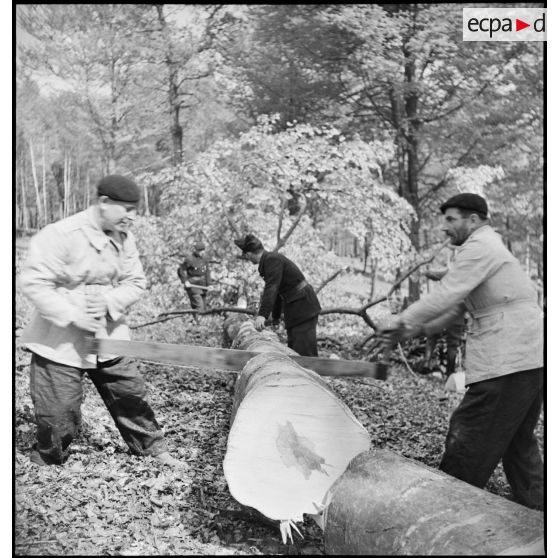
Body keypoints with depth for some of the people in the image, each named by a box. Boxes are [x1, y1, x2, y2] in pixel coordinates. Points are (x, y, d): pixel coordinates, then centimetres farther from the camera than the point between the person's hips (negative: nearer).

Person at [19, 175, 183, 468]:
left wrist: (109, 302, -17)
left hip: (108, 336, 6)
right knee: (59, 414, 3)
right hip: (60, 342, -6)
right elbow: (32, 281, -22)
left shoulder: (124, 238, -1)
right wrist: (73, 315, -26)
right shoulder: (61, 235, -21)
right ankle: (45, 467, 28)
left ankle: (153, 448, 33)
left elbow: (135, 281, 3)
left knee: (131, 394, 14)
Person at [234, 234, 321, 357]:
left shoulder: (272, 260, -17)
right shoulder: (269, 260, 13)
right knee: (293, 349, 13)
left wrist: (262, 315, -42)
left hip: (303, 304, -10)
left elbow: (271, 288, -32)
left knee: (304, 350, -12)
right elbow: (277, 291, 22)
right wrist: (275, 316, 31)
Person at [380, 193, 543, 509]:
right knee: (517, 439, 19)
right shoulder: (488, 247, 23)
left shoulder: (480, 247, -9)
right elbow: (458, 307, 21)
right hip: (530, 359, 11)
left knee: (470, 437, -4)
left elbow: (446, 295, -18)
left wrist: (403, 321, -8)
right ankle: (536, 507, 25)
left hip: (508, 361, -11)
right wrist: (418, 329, 11)